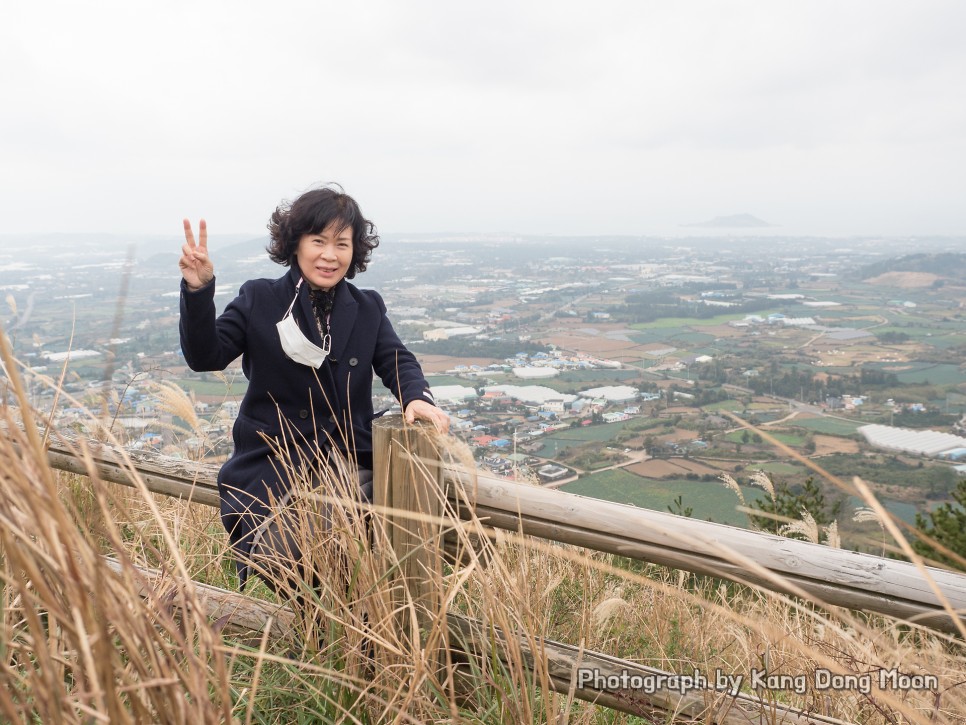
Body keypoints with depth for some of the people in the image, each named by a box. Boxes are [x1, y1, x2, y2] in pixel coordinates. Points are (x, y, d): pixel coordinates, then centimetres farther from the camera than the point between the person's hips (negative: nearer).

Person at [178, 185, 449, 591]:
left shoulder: (368, 308, 10)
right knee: (276, 557, -21)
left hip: (350, 461, 2)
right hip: (274, 462, -1)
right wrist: (198, 291, -20)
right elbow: (205, 356, -4)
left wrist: (417, 397, -23)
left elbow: (397, 361, 0)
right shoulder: (258, 300, 3)